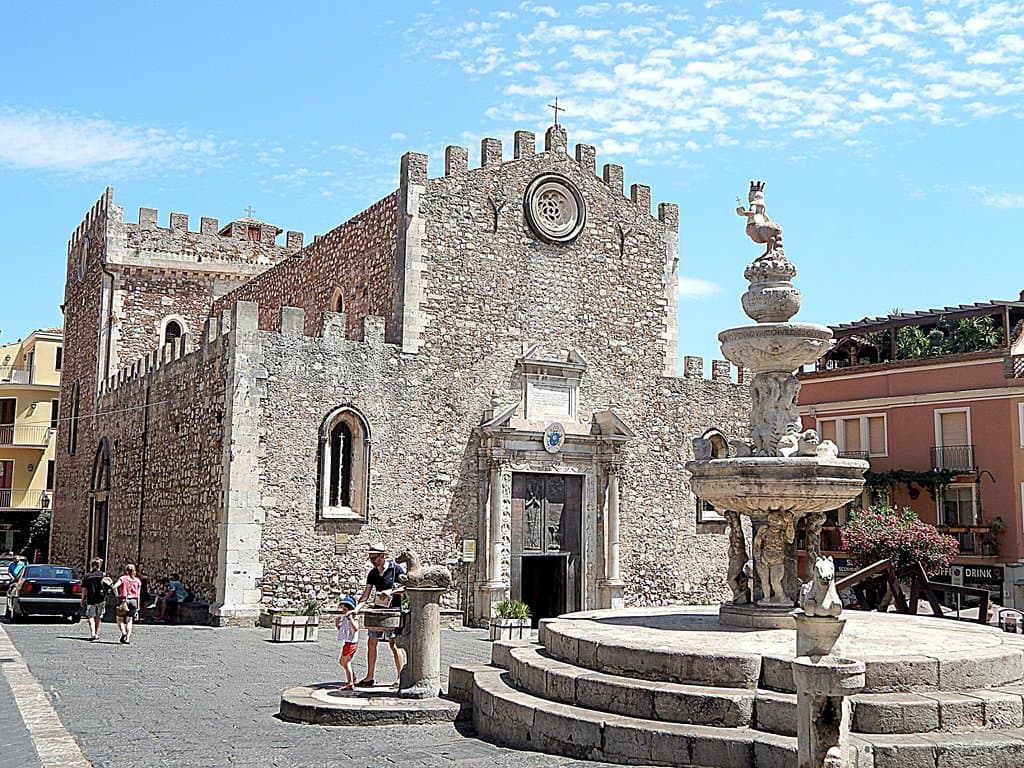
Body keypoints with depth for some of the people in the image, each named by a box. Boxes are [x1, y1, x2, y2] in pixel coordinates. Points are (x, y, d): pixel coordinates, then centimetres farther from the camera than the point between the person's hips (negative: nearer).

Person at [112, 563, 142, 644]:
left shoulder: (123, 578, 0)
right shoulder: (137, 581, 7)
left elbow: (114, 587, -17)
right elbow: (138, 595, 7)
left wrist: (117, 596, -5)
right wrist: (138, 606, 11)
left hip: (124, 600, -3)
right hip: (133, 601, 3)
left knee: (120, 619, 9)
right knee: (129, 621, 9)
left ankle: (123, 632, -15)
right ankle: (128, 638, 2)